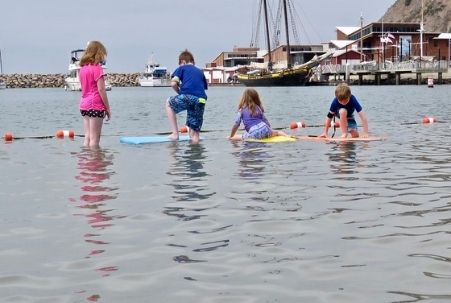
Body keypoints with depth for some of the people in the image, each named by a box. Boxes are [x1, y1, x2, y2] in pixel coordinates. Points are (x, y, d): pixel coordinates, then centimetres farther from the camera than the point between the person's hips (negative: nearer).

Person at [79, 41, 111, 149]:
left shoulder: (83, 68, 11)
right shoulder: (97, 68, -11)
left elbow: (84, 87, 14)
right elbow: (101, 89, -14)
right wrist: (107, 108, -8)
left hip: (84, 104, 8)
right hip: (95, 105, -7)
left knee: (87, 137, 10)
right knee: (94, 139, -4)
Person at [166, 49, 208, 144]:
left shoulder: (181, 68, 18)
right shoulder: (200, 72, 31)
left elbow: (173, 83, 3)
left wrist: (179, 92, 23)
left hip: (187, 97, -4)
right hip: (201, 100, 4)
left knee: (169, 103, 27)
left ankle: (175, 133, 19)